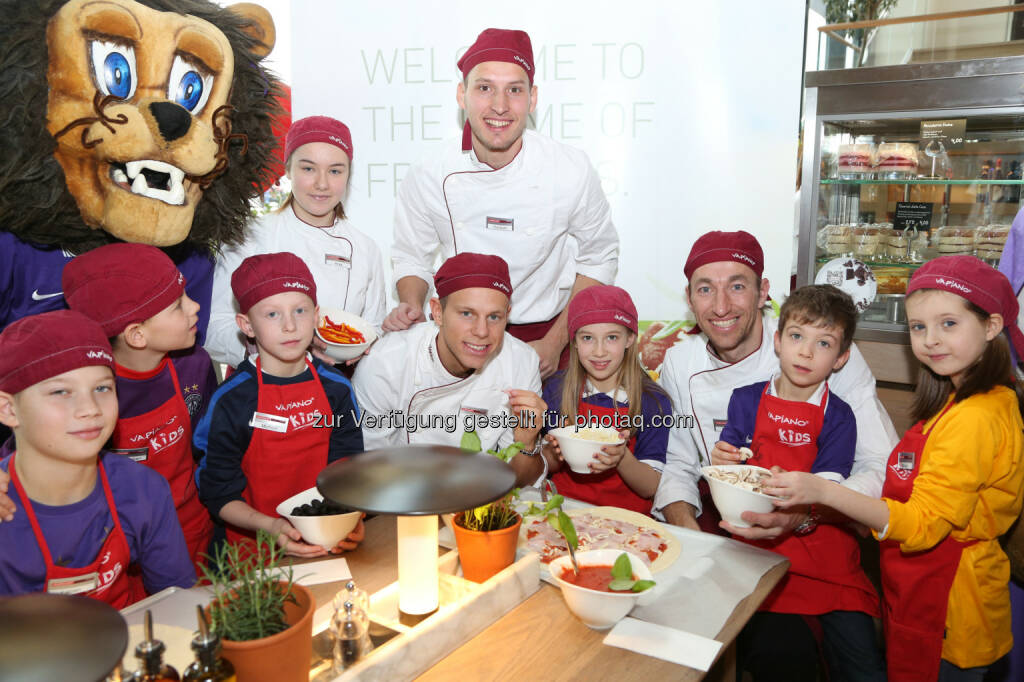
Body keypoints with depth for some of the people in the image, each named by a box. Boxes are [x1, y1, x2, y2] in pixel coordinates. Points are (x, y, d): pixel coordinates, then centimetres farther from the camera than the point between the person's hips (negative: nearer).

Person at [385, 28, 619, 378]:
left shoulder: (572, 171, -12)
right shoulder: (426, 179, -10)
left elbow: (598, 260, 0)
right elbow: (412, 260, 6)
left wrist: (555, 342, -5)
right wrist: (411, 308, -14)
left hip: (549, 333, -1)